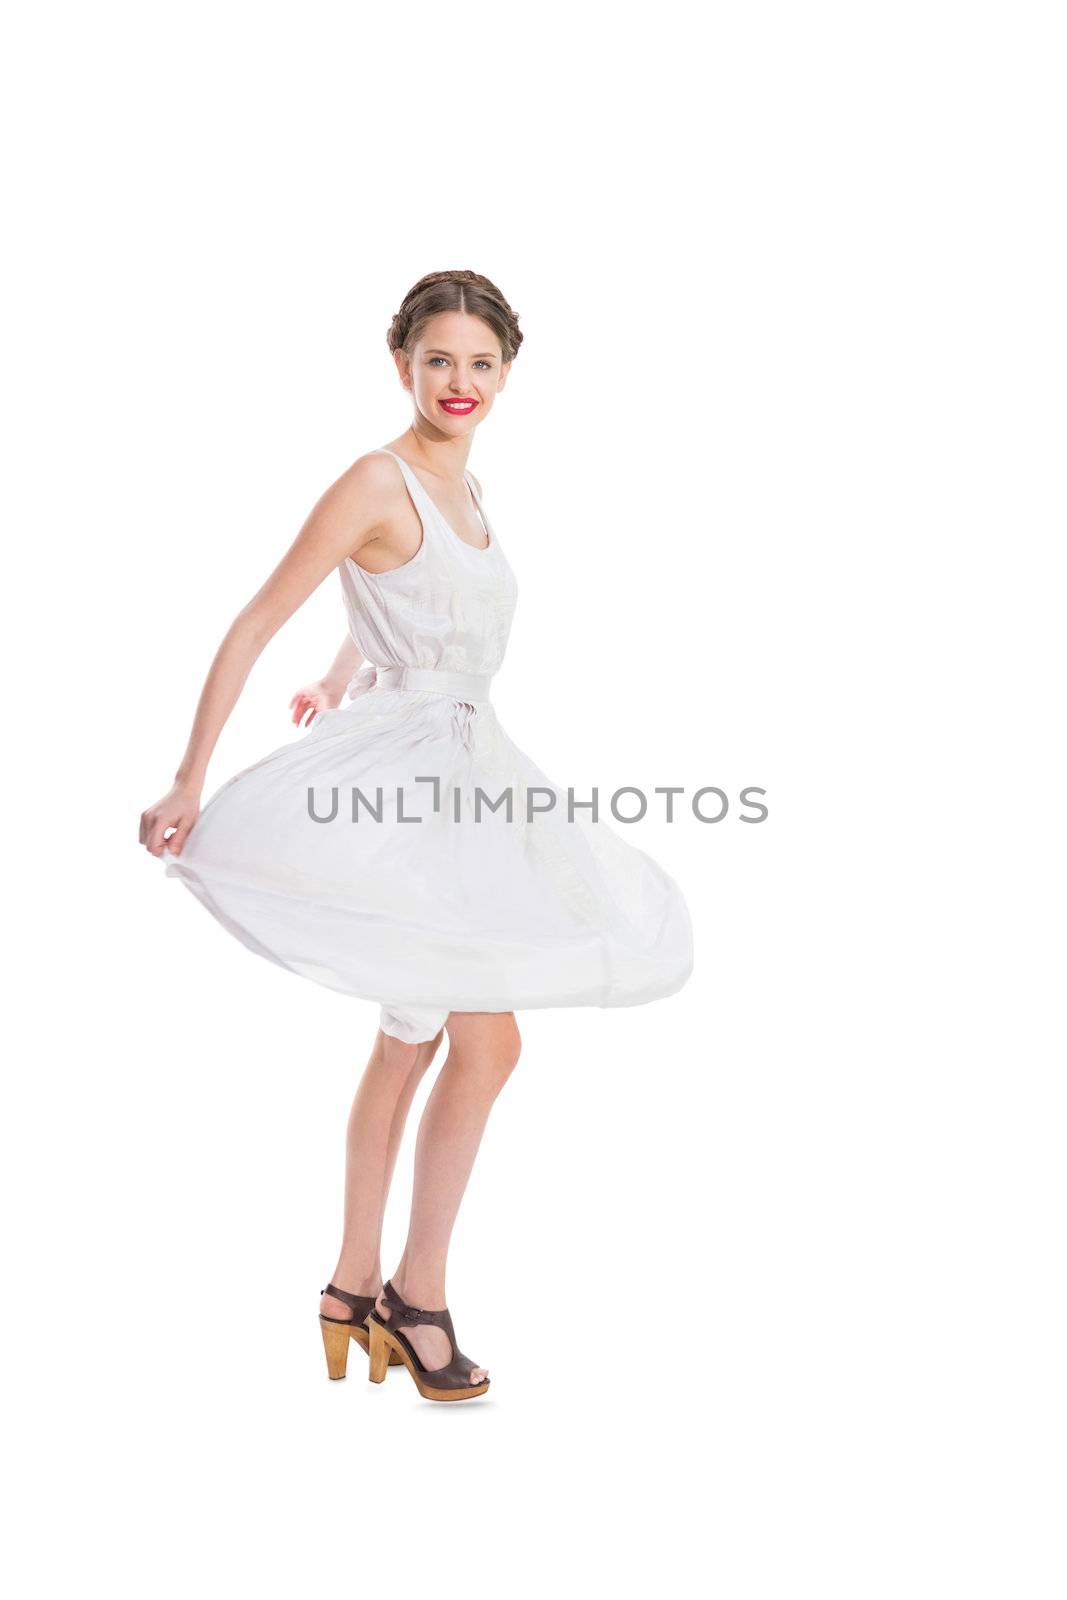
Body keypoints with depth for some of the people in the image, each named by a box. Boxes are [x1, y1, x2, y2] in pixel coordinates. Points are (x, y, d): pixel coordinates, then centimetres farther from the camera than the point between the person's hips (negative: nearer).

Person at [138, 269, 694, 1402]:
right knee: (489, 1040, -10)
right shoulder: (378, 482, -12)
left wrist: (340, 691, 37)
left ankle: (357, 1287, 23)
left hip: (455, 779, 9)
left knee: (412, 1040, 12)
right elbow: (254, 627, -14)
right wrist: (190, 783, -16)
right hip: (393, 779, -9)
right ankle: (418, 1295, 4)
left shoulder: (466, 493, 13)